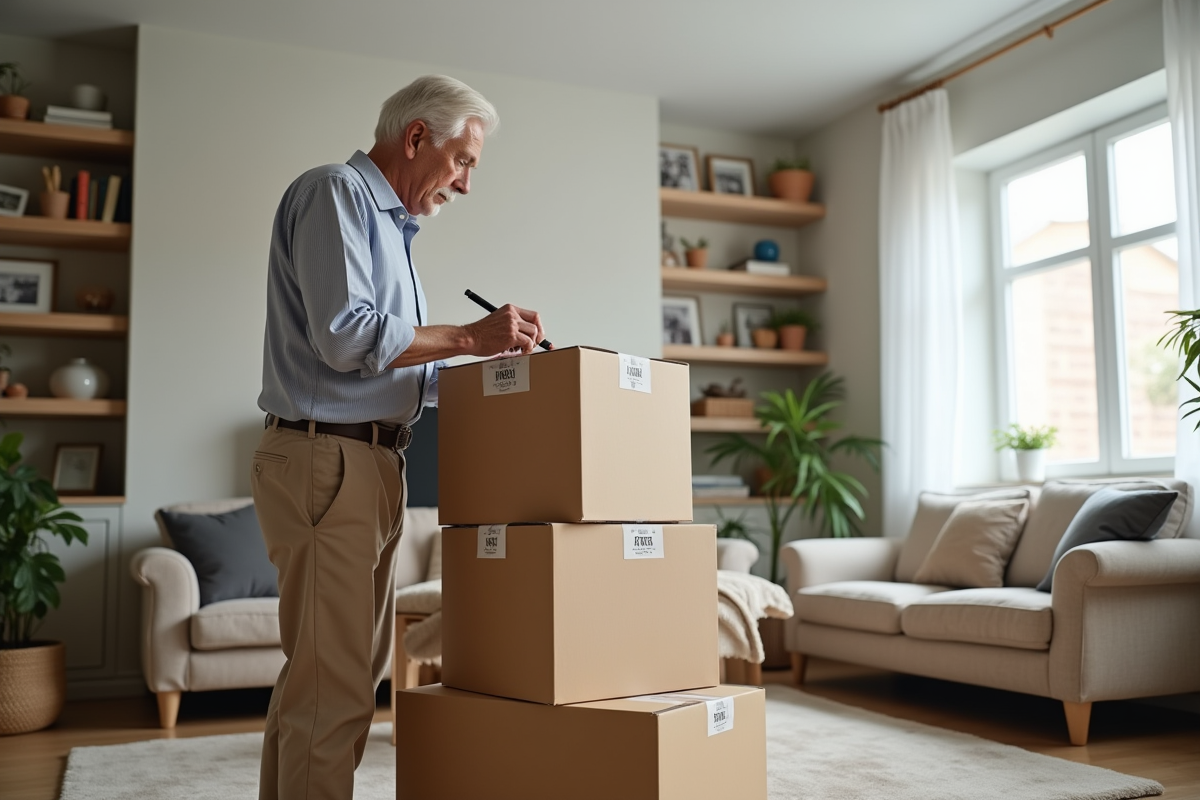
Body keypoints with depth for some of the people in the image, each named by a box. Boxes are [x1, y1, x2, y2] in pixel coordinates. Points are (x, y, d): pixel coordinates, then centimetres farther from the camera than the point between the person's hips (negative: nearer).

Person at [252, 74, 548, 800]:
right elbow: (347, 336, -19)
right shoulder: (335, 193, -6)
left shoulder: (389, 223, 23)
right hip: (325, 459, -10)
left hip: (371, 464, 10)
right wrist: (469, 337, -13)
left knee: (336, 673, 14)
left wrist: (488, 366, 13)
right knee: (333, 685, -8)